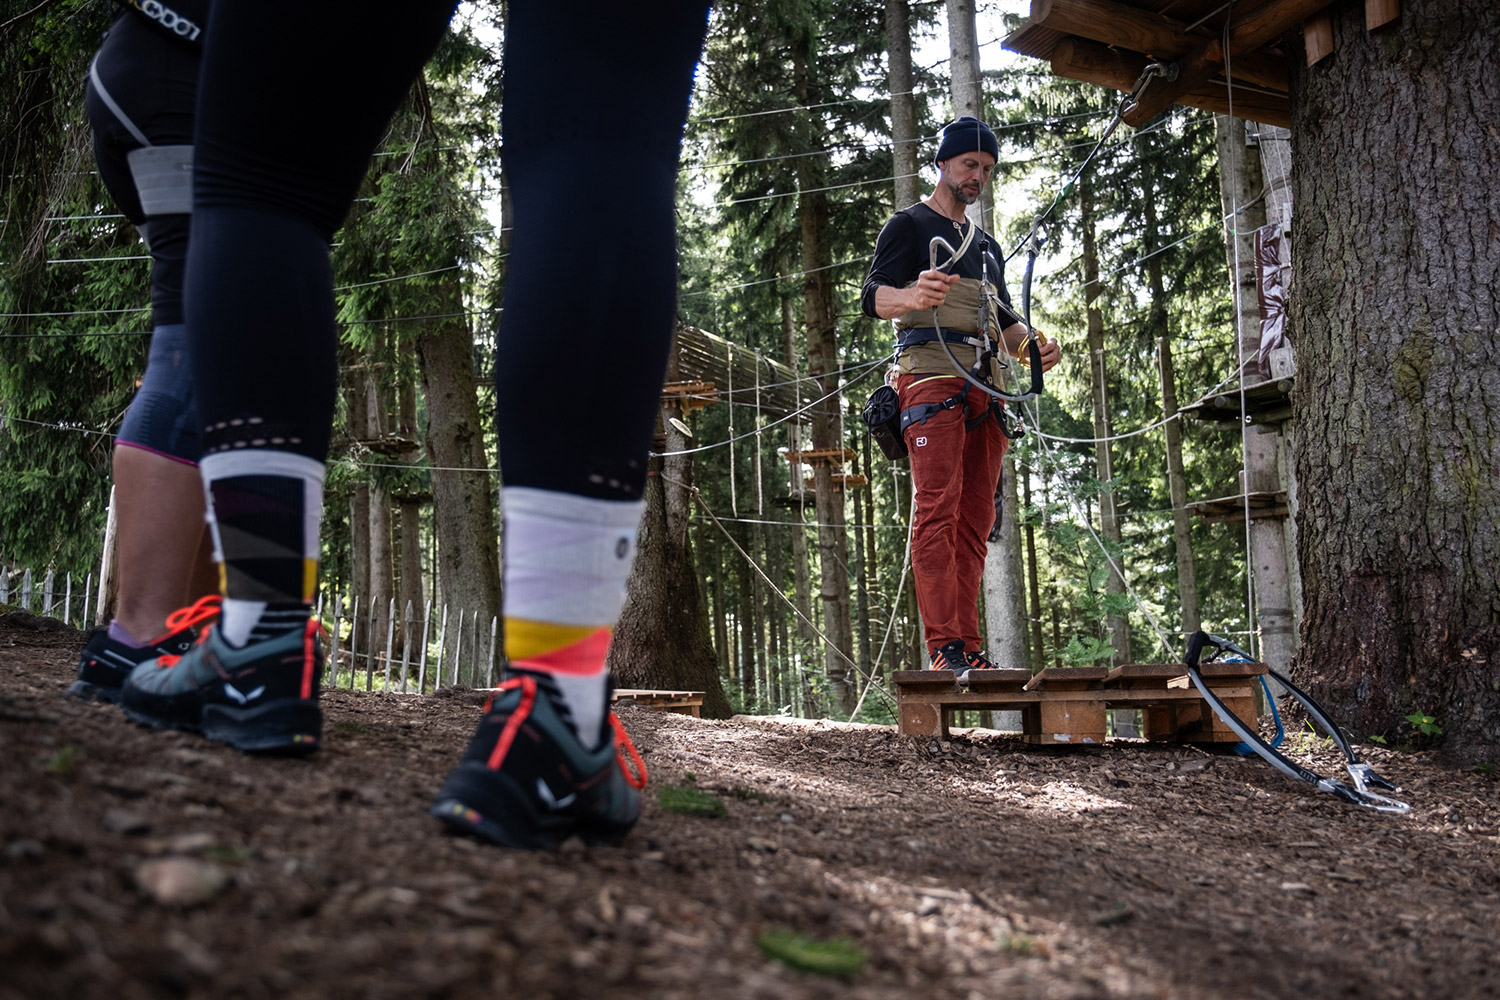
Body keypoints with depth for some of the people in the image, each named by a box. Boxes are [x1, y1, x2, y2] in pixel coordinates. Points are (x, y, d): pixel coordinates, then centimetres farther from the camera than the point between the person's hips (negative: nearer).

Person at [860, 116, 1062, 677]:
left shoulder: (986, 245, 30)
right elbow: (872, 297, -5)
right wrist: (914, 297, -29)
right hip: (931, 374, -7)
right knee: (937, 509, -15)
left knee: (975, 520, 1)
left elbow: (1003, 322, 27)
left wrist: (1033, 346, 4)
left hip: (984, 387, 7)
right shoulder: (911, 225, 9)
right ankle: (943, 645, -18)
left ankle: (968, 647, 2)